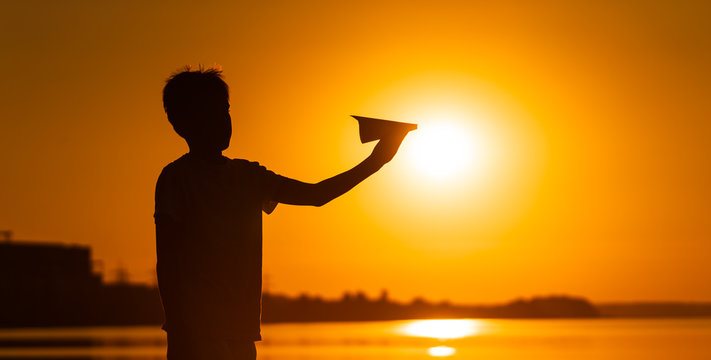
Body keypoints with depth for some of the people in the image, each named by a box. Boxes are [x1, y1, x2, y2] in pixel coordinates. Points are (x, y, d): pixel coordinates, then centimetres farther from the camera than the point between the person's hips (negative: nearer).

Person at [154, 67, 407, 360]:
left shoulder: (246, 176, 16)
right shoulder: (175, 178, -3)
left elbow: (315, 194, 19)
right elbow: (166, 262, -7)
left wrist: (373, 163, 9)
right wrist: (178, 334, -15)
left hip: (241, 334, 6)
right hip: (196, 333, -6)